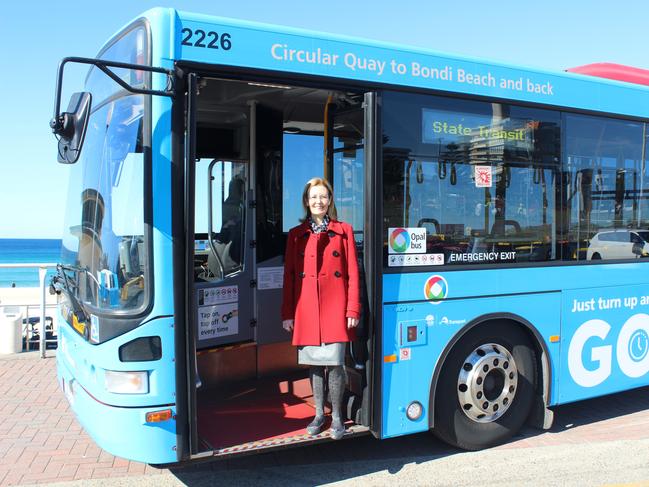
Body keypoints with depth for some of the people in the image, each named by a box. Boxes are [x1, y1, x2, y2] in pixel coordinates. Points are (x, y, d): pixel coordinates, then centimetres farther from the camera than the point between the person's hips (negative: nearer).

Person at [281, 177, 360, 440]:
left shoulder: (343, 231, 7)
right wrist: (287, 313, 5)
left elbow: (352, 273, 3)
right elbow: (289, 275, 9)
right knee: (314, 364, 9)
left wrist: (353, 310, -4)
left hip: (335, 308, -2)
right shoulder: (296, 235, 11)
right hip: (306, 308, 2)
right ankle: (319, 414, 24)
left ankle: (336, 415, 14)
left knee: (334, 363, -3)